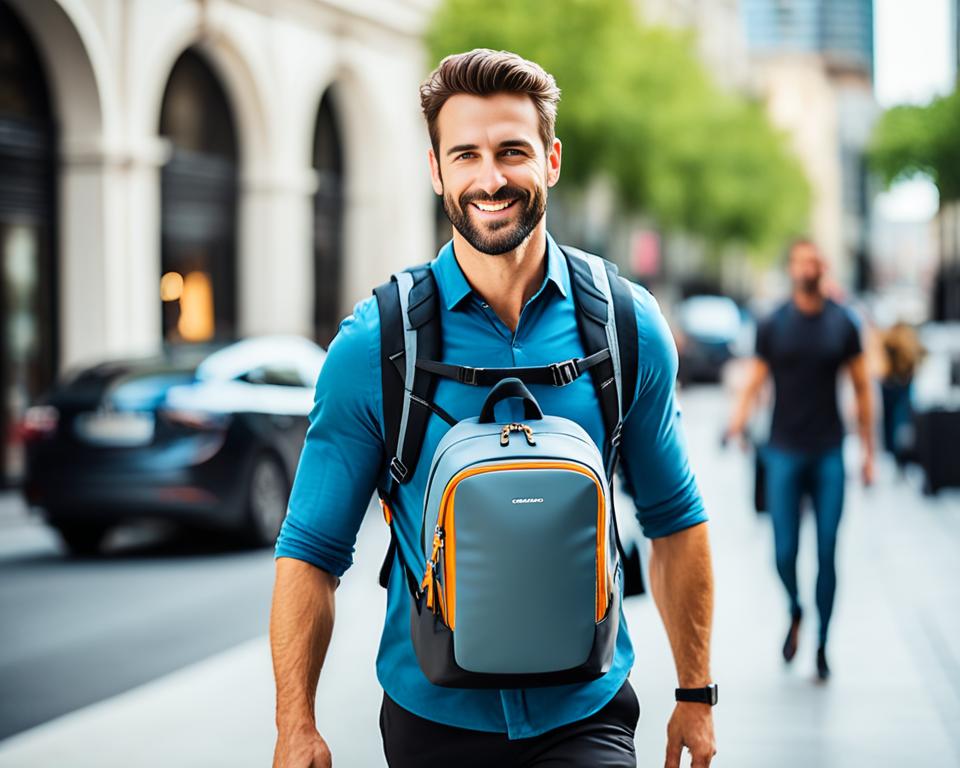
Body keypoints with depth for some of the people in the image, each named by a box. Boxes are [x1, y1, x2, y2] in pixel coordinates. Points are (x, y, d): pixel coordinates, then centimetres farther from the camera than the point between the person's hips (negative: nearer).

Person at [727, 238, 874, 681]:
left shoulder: (842, 324, 3)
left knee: (827, 553, -1)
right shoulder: (773, 325, 2)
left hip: (829, 454, 0)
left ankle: (822, 646, 11)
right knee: (784, 552, -4)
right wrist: (738, 420, -19)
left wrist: (868, 451, 7)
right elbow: (754, 383, 1)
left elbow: (861, 389, 9)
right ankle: (795, 613, 27)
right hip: (784, 451, 0)